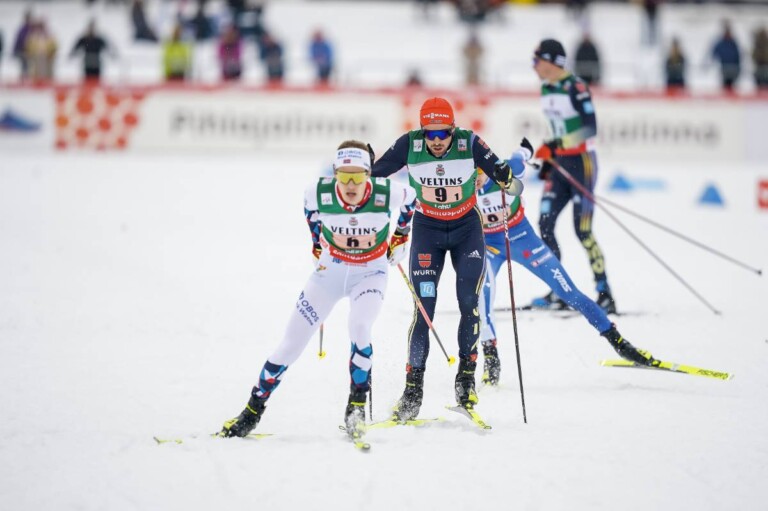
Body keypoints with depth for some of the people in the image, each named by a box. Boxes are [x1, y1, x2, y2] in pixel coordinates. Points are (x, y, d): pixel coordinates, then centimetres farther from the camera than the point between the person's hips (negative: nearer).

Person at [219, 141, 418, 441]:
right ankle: (252, 411, 14)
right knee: (291, 345, -1)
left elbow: (410, 197, 0)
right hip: (329, 271, 1)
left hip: (370, 273, -1)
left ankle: (356, 408, -15)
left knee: (359, 329, -30)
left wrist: (401, 236, 7)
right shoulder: (320, 193, -23)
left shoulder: (386, 194, -25)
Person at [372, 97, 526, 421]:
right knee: (423, 308, -9)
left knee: (469, 304, -9)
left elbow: (502, 174, -22)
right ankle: (413, 387, -4)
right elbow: (376, 172, -6)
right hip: (427, 228, 0)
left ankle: (466, 375, 10)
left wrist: (507, 178, -44)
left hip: (467, 227, 0)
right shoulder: (409, 145, -17)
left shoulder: (469, 144, -20)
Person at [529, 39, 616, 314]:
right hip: (560, 164, 8)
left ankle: (605, 294, -3)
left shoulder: (576, 87, -16)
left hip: (581, 161, -8)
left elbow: (590, 127, -24)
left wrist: (556, 145, -30)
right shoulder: (546, 89, 11)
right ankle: (559, 291, 6)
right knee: (545, 224, 0)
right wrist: (548, 158, 19)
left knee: (582, 230, -9)